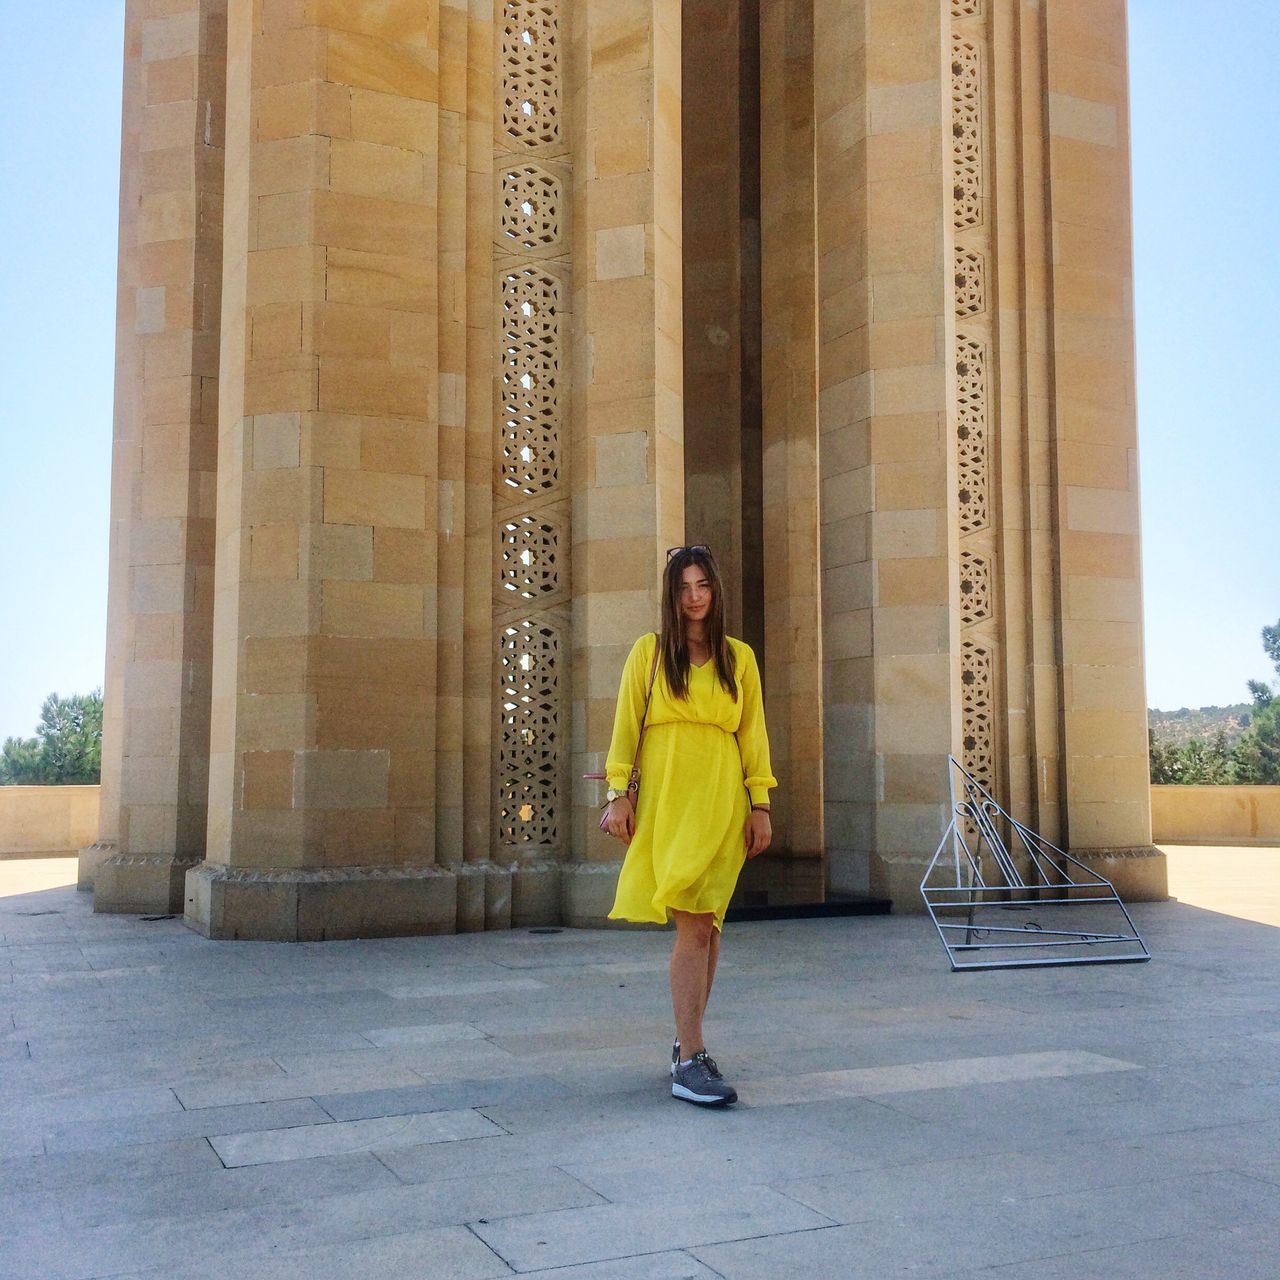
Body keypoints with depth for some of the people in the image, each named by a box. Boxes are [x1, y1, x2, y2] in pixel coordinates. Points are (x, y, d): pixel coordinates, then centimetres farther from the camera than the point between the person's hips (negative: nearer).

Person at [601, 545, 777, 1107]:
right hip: (666, 796, -3)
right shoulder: (648, 652, 8)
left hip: (722, 799, 3)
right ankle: (690, 1063, -10)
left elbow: (753, 734, 12)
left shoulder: (739, 658, 13)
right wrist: (618, 792, -3)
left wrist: (760, 805, 7)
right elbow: (625, 725, 5)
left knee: (706, 923, 5)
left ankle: (687, 1042, 20)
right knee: (693, 923, -12)